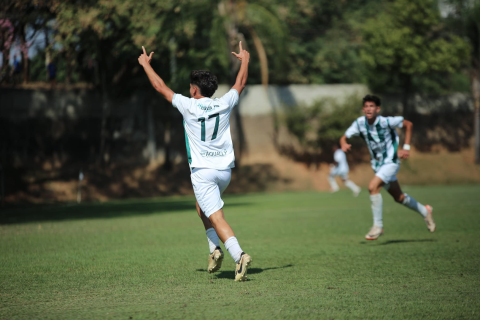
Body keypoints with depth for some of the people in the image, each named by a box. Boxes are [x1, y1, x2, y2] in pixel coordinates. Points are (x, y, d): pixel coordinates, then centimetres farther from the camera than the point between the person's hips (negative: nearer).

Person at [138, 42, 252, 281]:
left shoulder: (189, 106, -6)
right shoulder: (224, 105, 3)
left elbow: (160, 87, 6)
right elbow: (240, 83, 23)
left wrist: (146, 64, 21)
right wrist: (245, 60, 40)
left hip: (202, 170, -5)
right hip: (225, 170, 5)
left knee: (216, 217, -11)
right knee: (202, 207, 27)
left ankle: (239, 255, -29)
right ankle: (215, 248, 12)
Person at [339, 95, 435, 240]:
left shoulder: (386, 121, -20)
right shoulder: (360, 123, -8)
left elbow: (408, 124, -7)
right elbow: (344, 137, -5)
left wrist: (406, 148, -8)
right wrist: (344, 144, -29)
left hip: (390, 162, -6)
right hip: (377, 165, 6)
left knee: (373, 187, -25)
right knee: (399, 197, 17)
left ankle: (378, 226, -16)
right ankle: (425, 211, 41)